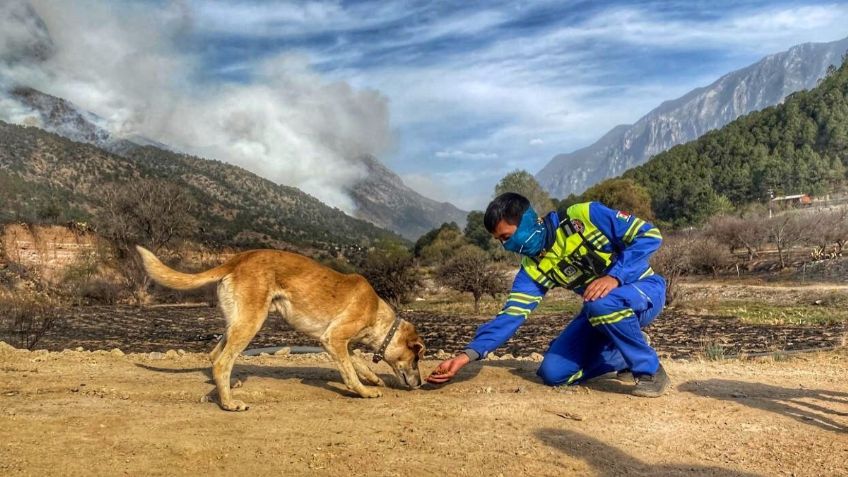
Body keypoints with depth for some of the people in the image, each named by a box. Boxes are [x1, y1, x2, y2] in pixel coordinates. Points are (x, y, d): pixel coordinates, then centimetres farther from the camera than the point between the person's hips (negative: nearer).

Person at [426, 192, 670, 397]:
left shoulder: (584, 216, -21)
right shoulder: (533, 268, -7)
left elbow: (650, 235, -20)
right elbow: (511, 315, -13)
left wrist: (614, 276, -33)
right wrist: (468, 354, -24)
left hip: (645, 290, -5)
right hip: (600, 312, 6)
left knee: (603, 304, -39)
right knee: (553, 373, -6)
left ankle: (650, 370, -13)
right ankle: (629, 352, 15)